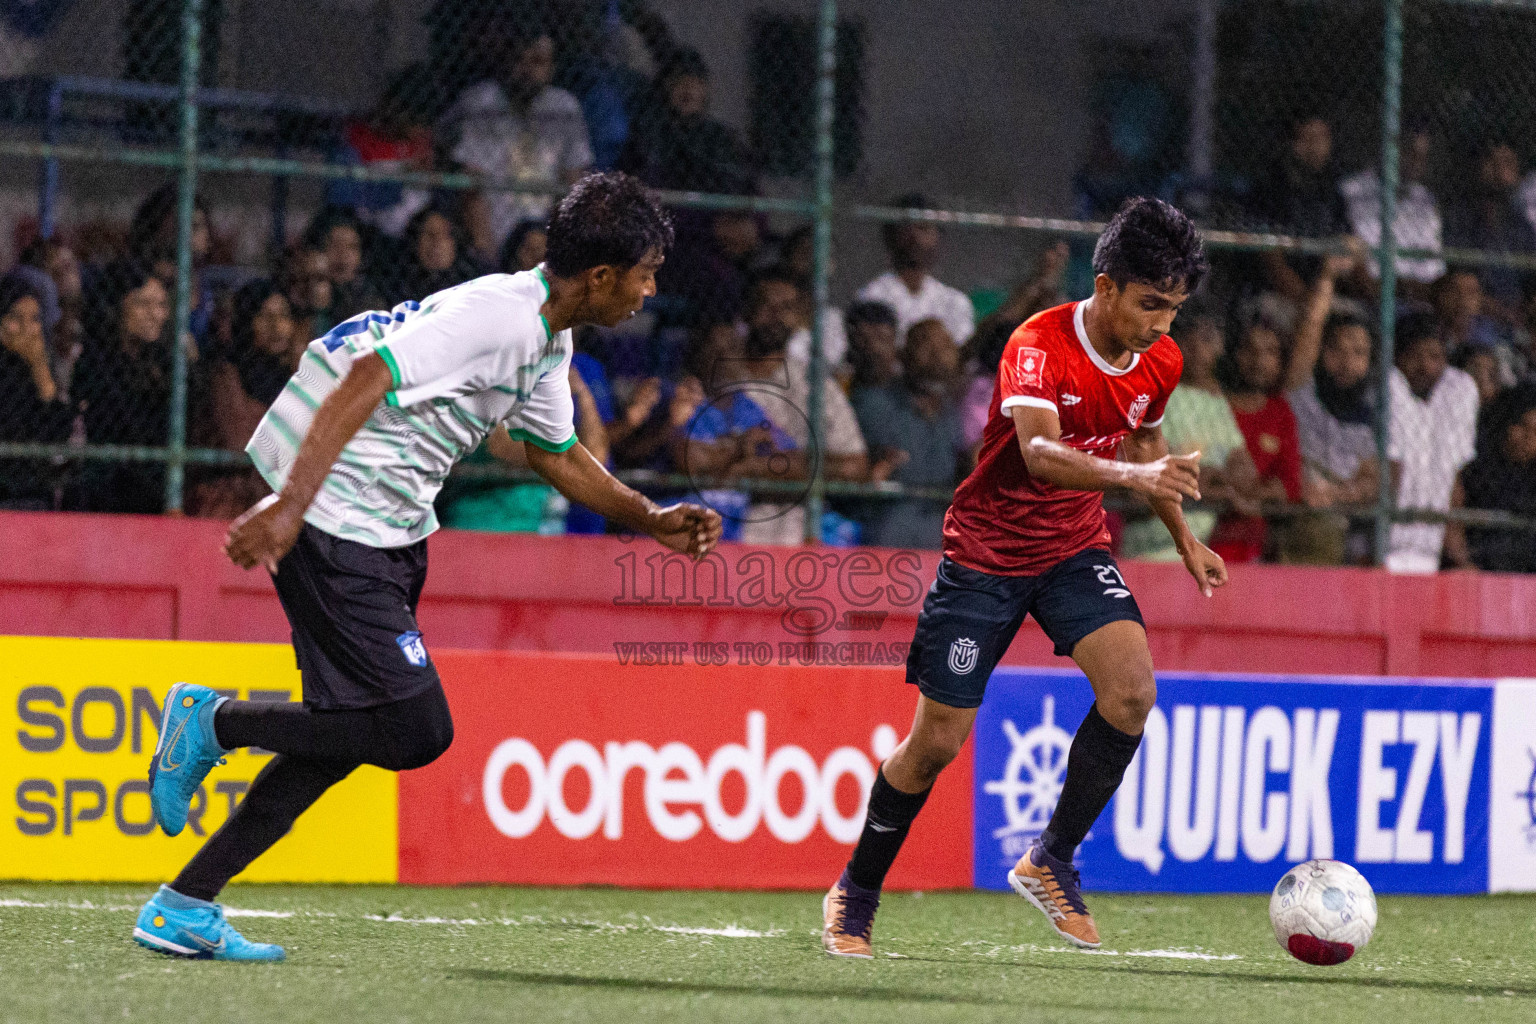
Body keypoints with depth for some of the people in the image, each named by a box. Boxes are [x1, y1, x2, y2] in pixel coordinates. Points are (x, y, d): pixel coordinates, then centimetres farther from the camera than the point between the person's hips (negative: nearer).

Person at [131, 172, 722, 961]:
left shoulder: (547, 341, 12)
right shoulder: (495, 317, -20)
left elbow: (556, 455, 28)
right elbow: (363, 382, -27)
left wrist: (653, 521, 19)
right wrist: (290, 505, -34)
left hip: (391, 532, 10)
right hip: (337, 531, -10)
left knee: (349, 729, 10)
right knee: (415, 731, -12)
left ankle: (184, 908, 13)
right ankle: (210, 720, 3)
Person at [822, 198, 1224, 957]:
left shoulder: (1160, 361, -5)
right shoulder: (1039, 346, -26)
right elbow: (1039, 453, -43)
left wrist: (1185, 539, 19)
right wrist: (1130, 475, -59)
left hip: (1076, 550, 5)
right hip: (986, 551, -5)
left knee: (1132, 689, -21)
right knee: (938, 740, -1)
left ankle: (1050, 862, -4)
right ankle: (855, 895, 21)